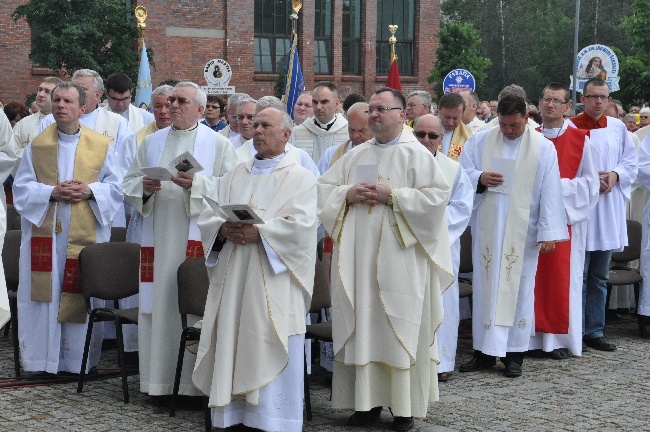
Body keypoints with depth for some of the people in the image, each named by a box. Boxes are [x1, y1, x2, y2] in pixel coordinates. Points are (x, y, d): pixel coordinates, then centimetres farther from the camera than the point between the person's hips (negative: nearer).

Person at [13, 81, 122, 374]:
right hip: (44, 232, 1)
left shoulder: (102, 146, 6)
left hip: (86, 236, 0)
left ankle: (78, 359, 11)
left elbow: (116, 187, 5)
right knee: (44, 294, 0)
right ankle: (43, 358, 7)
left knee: (82, 294, 1)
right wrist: (52, 192, -12)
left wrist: (90, 191, -13)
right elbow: (22, 188, 5)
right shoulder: (37, 145, 8)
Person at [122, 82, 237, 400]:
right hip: (158, 239, 4)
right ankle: (160, 382, 9)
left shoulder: (218, 144, 5)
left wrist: (196, 183, -19)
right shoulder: (152, 142, 17)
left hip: (199, 239, -4)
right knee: (159, 305, 3)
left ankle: (195, 382, 2)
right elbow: (128, 183, 16)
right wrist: (144, 186, -6)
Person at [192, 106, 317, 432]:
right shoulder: (235, 176, 18)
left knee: (271, 355, -5)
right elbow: (207, 216, 9)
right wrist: (224, 229, -12)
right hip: (232, 278, 5)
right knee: (232, 347, 4)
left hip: (272, 282, -5)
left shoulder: (300, 178, 4)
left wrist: (258, 232, -21)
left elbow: (301, 224, -12)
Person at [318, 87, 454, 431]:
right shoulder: (355, 156, 14)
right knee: (363, 325, 5)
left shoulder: (416, 154, -2)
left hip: (399, 258, -5)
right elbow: (322, 189, 13)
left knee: (401, 328, -1)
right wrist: (347, 194, -7)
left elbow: (438, 195, -12)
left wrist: (393, 195, -16)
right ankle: (368, 399, 13)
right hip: (359, 259, 5)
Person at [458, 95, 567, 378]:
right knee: (485, 285, 4)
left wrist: (549, 231, -9)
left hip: (522, 232, -2)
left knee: (518, 286, 1)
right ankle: (484, 352, 12)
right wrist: (480, 178, -14)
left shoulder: (543, 148, 0)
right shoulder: (480, 141, 5)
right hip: (486, 228, 2)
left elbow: (550, 192, -3)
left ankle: (514, 354, 9)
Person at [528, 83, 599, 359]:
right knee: (533, 275, 2)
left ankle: (560, 338, 7)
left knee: (560, 276, -1)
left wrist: (558, 186, -13)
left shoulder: (580, 140, 1)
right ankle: (534, 335, 9)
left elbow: (590, 183, -1)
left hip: (565, 217, -2)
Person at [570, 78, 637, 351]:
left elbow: (631, 162, 11)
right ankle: (575, 333, 4)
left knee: (600, 277, 11)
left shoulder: (618, 128, 8)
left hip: (609, 210, 5)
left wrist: (615, 175, -7)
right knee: (578, 275, -2)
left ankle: (594, 331, 18)